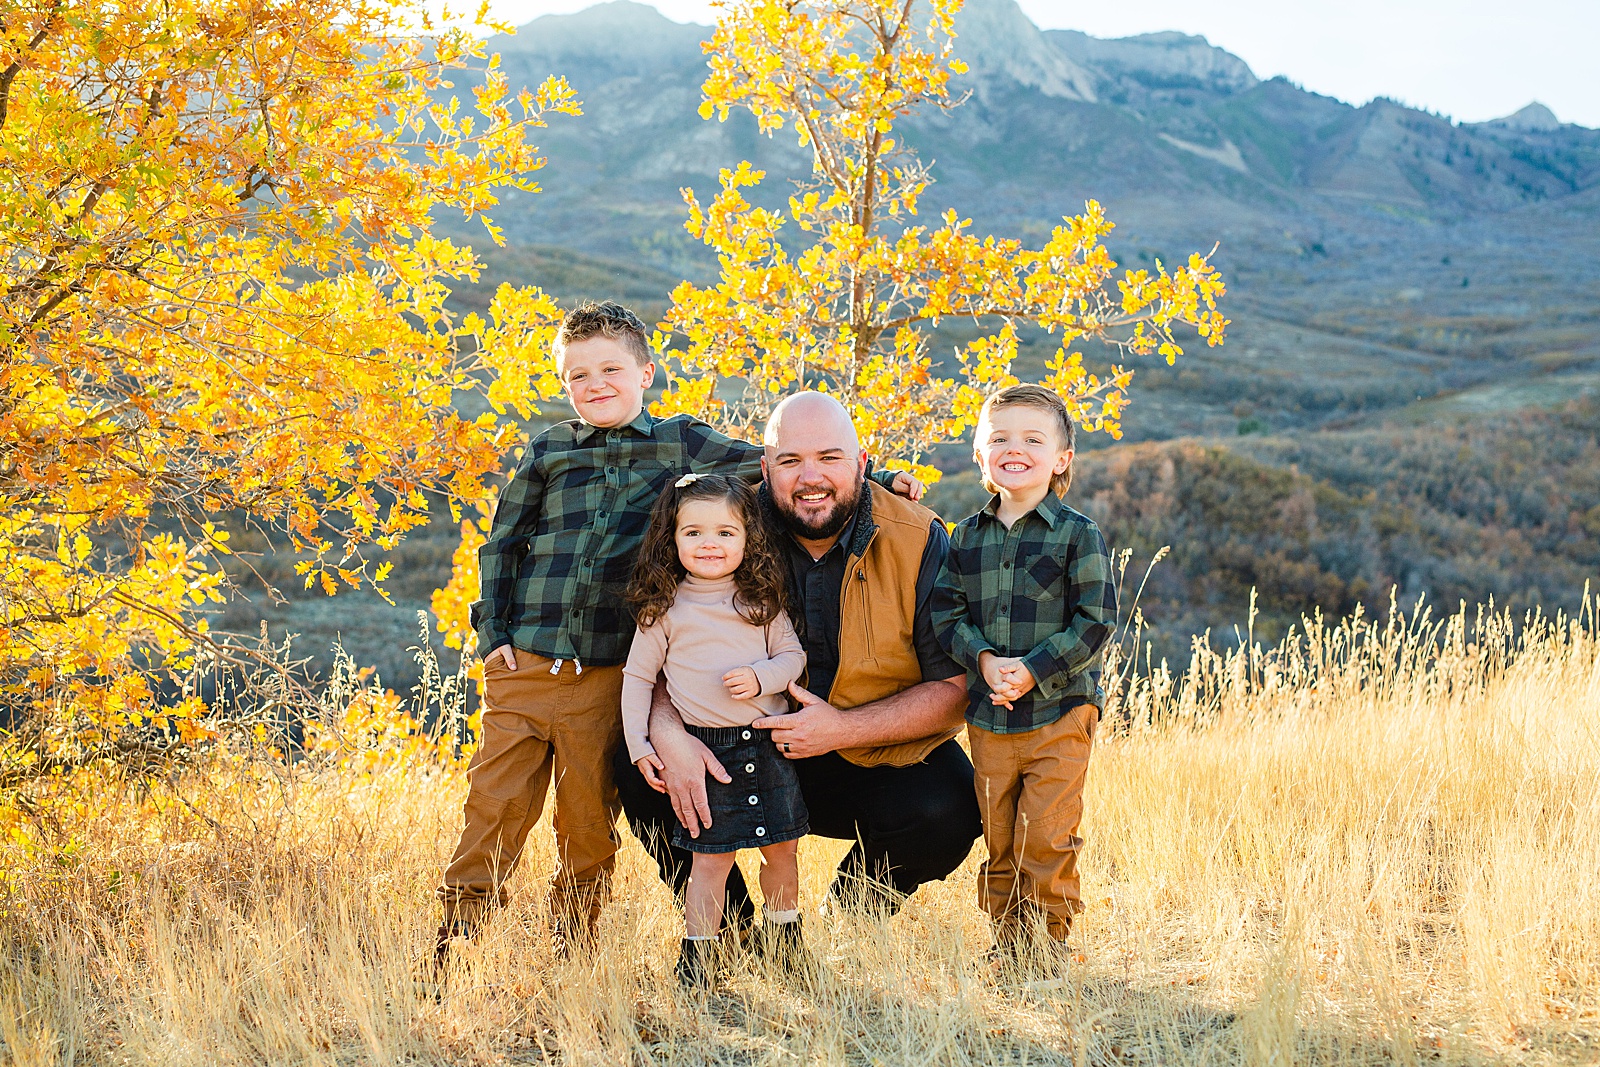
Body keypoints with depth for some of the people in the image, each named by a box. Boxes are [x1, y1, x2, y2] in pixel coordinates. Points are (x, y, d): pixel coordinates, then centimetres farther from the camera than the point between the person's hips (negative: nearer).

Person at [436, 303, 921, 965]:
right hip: (522, 663, 1)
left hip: (606, 674, -1)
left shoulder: (678, 443, 6)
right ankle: (452, 942, 12)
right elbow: (501, 546, 15)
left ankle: (571, 956, 19)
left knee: (589, 823, 5)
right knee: (495, 805, 0)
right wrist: (491, 631, 5)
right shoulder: (548, 452, 10)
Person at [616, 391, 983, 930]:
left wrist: (843, 730, -25)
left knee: (945, 812, -30)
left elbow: (956, 688, -12)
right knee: (641, 773, -20)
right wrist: (666, 729, -27)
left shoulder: (919, 543, -12)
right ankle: (731, 927, 6)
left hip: (879, 757, -2)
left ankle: (849, 916, 4)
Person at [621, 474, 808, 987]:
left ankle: (785, 942, 32)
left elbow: (793, 654, 9)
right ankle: (696, 960, 9)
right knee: (711, 857, -3)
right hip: (704, 748, -3)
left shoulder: (762, 599, 5)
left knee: (782, 850, 11)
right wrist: (639, 746, -1)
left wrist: (762, 676, -12)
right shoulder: (664, 608, -1)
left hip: (769, 744, 3)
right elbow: (637, 677, 4)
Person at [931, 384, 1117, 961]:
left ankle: (1050, 940, 12)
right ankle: (1005, 940, 23)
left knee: (1046, 837, -5)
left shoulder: (1078, 535, -5)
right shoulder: (966, 536, 7)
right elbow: (947, 612, 6)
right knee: (998, 837, 10)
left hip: (1060, 709, -4)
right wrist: (984, 660, -12)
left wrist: (1033, 671, -16)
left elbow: (1095, 621, -8)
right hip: (988, 714, 4)